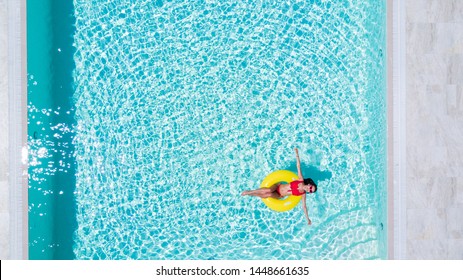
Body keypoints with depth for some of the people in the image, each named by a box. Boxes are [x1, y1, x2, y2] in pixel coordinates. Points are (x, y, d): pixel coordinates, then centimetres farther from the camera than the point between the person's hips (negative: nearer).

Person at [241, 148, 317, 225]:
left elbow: (304, 206, -2)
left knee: (269, 195, -30)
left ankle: (251, 195, -8)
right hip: (278, 186, 0)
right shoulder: (301, 180, -10)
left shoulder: (303, 194, -7)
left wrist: (307, 219, -9)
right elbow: (298, 166, -16)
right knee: (268, 190, -32)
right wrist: (297, 154, -24)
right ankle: (249, 192, -11)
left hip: (279, 196, 0)